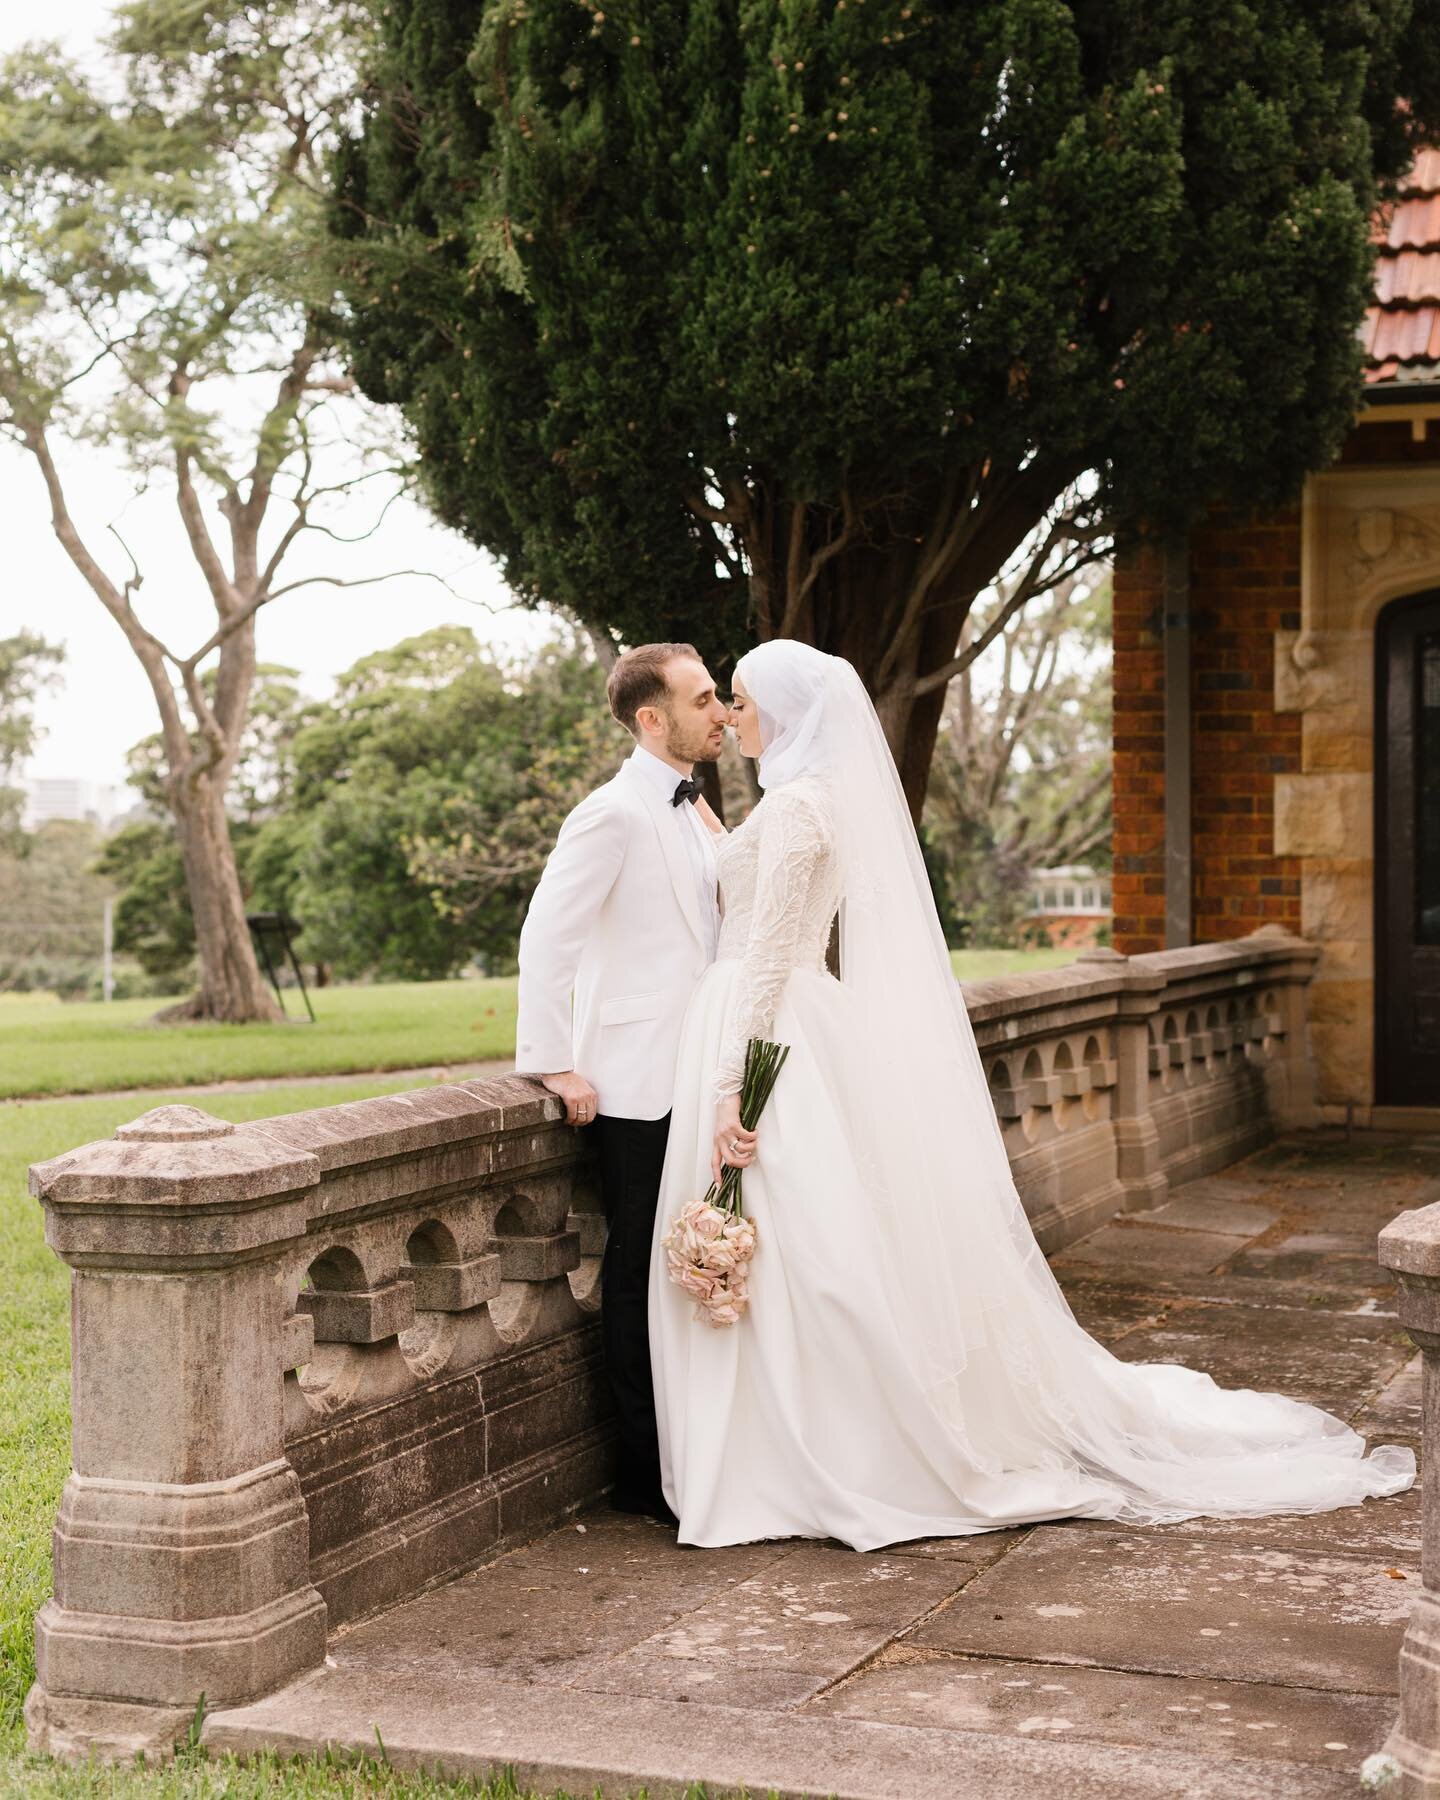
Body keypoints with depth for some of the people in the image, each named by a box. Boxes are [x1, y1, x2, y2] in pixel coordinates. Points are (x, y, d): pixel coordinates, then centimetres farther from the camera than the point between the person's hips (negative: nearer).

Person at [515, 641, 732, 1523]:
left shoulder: (693, 812, 15)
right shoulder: (614, 813, -12)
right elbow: (546, 936, -16)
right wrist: (556, 1064, -16)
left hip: (696, 1076, 8)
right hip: (637, 1082, -8)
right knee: (643, 1270, 0)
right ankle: (648, 1472, 9)